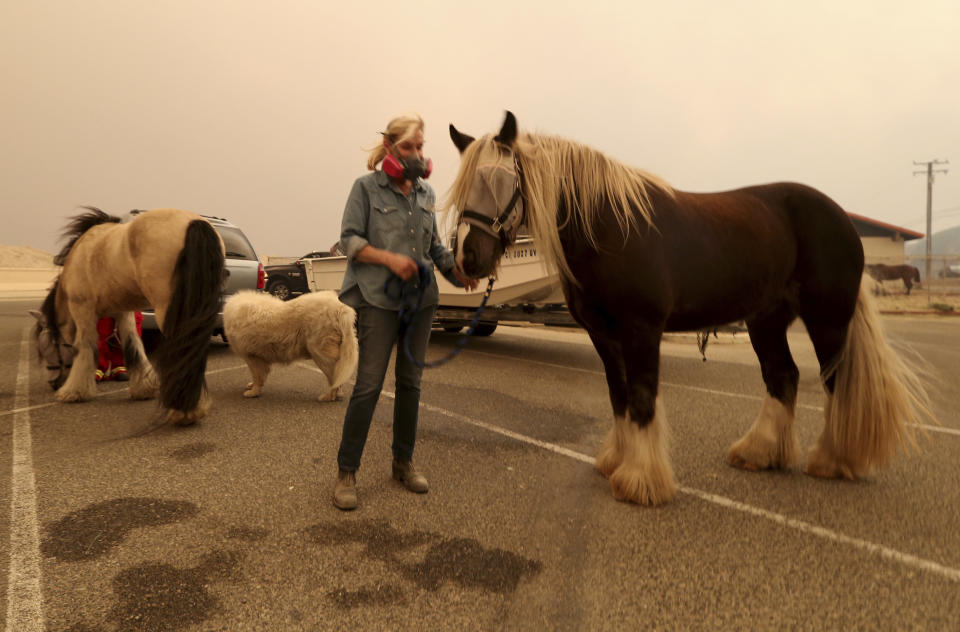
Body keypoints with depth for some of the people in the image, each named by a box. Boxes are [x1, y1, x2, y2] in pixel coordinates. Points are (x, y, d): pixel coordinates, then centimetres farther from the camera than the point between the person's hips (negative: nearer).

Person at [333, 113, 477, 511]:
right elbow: (349, 240, -5)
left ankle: (403, 462, 24)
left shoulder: (425, 192, 13)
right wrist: (389, 258, -19)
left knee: (410, 383, 11)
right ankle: (346, 472, 6)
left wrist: (455, 269, -2)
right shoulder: (366, 187, -1)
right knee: (369, 386, -6)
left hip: (421, 298, 5)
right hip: (378, 299, -5)